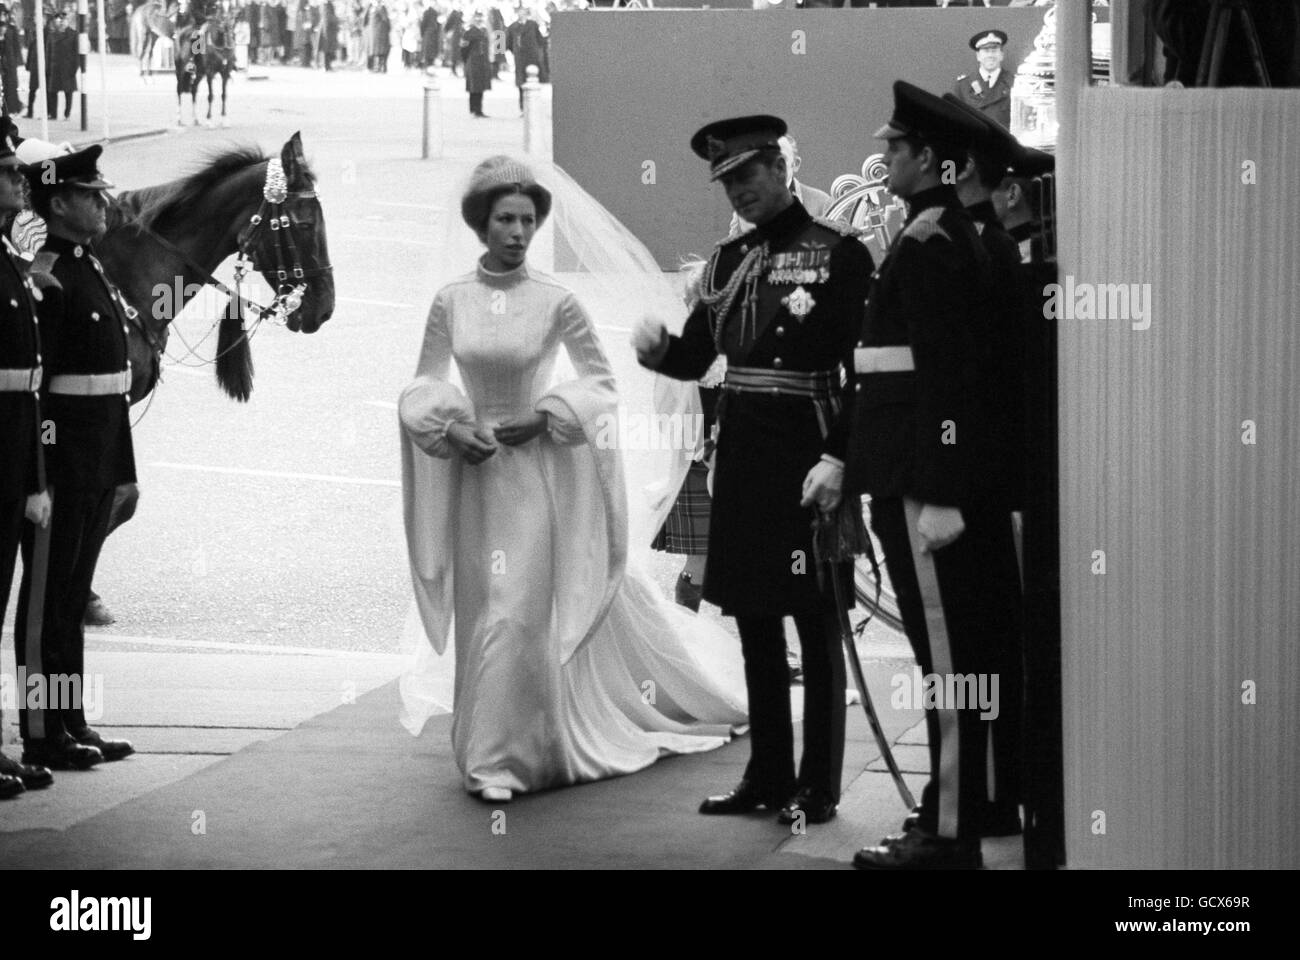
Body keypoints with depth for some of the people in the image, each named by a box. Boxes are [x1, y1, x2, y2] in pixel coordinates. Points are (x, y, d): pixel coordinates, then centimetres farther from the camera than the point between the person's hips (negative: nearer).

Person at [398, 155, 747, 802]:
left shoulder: (556, 303, -7)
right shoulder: (450, 302, 0)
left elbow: (601, 384, 0)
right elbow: (424, 385, 5)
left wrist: (544, 417, -12)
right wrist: (451, 428, -12)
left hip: (537, 471, -3)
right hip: (472, 468, 3)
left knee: (518, 610, -6)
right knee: (481, 609, 8)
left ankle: (498, 755, 3)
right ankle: (494, 753, 22)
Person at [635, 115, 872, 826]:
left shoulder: (838, 253, -7)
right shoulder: (729, 259, 13)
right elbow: (697, 356, 15)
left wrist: (837, 460, -18)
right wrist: (657, 348, -7)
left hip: (807, 459, -7)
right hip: (741, 459, 7)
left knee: (816, 626, 0)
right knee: (752, 621, 12)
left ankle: (818, 787, 7)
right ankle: (767, 775, 22)